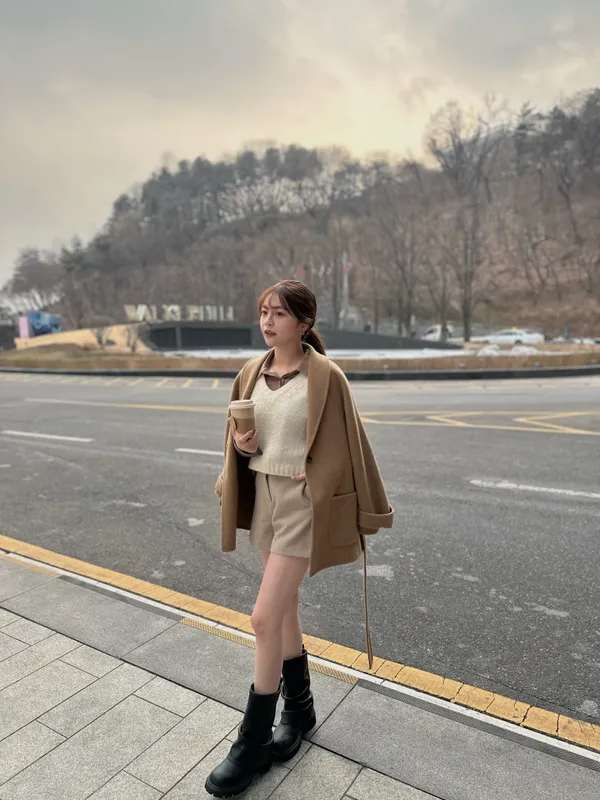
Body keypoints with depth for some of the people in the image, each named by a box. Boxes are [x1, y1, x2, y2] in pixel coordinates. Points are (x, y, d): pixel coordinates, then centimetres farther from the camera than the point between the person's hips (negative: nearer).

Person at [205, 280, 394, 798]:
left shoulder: (325, 376, -13)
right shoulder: (252, 373, 5)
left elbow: (346, 445, -9)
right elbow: (238, 434, 16)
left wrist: (363, 512, -4)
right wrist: (239, 443, -7)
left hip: (303, 502, -6)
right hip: (262, 495, 7)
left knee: (265, 617, -4)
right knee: (284, 610, 18)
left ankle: (253, 744, 17)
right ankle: (300, 709, 39)